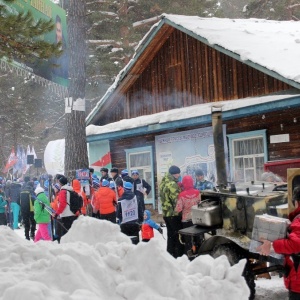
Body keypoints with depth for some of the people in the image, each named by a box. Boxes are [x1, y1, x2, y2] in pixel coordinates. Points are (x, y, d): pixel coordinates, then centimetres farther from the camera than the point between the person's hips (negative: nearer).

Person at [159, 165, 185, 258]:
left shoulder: (163, 183, 10)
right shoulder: (172, 184, -20)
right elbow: (176, 200, -22)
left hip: (166, 213, 9)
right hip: (174, 214, -9)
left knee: (171, 235, 17)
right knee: (179, 235, -1)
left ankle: (170, 254, 23)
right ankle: (179, 255, 1)